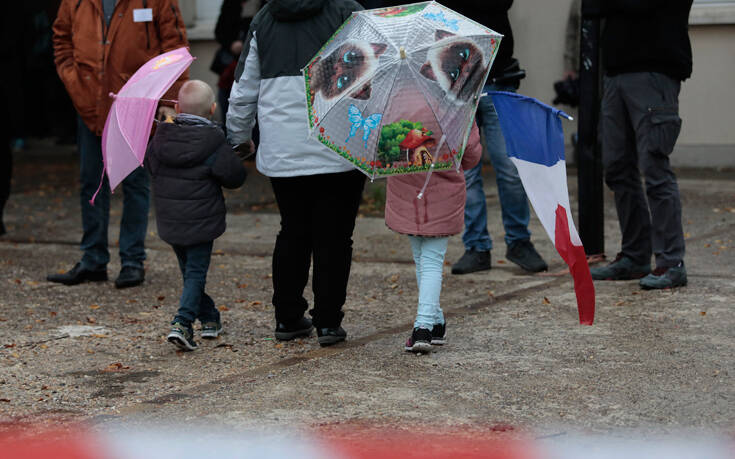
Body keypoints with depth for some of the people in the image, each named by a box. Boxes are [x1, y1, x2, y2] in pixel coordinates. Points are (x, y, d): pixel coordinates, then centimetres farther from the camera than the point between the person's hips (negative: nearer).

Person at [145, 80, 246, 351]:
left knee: (189, 270, 19)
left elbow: (150, 166, 13)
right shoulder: (214, 142, -14)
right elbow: (235, 177, -9)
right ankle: (182, 323, -17)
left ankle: (209, 318, 30)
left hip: (169, 223, 4)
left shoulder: (161, 138, -1)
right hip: (201, 221, -4)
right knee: (196, 272, 1)